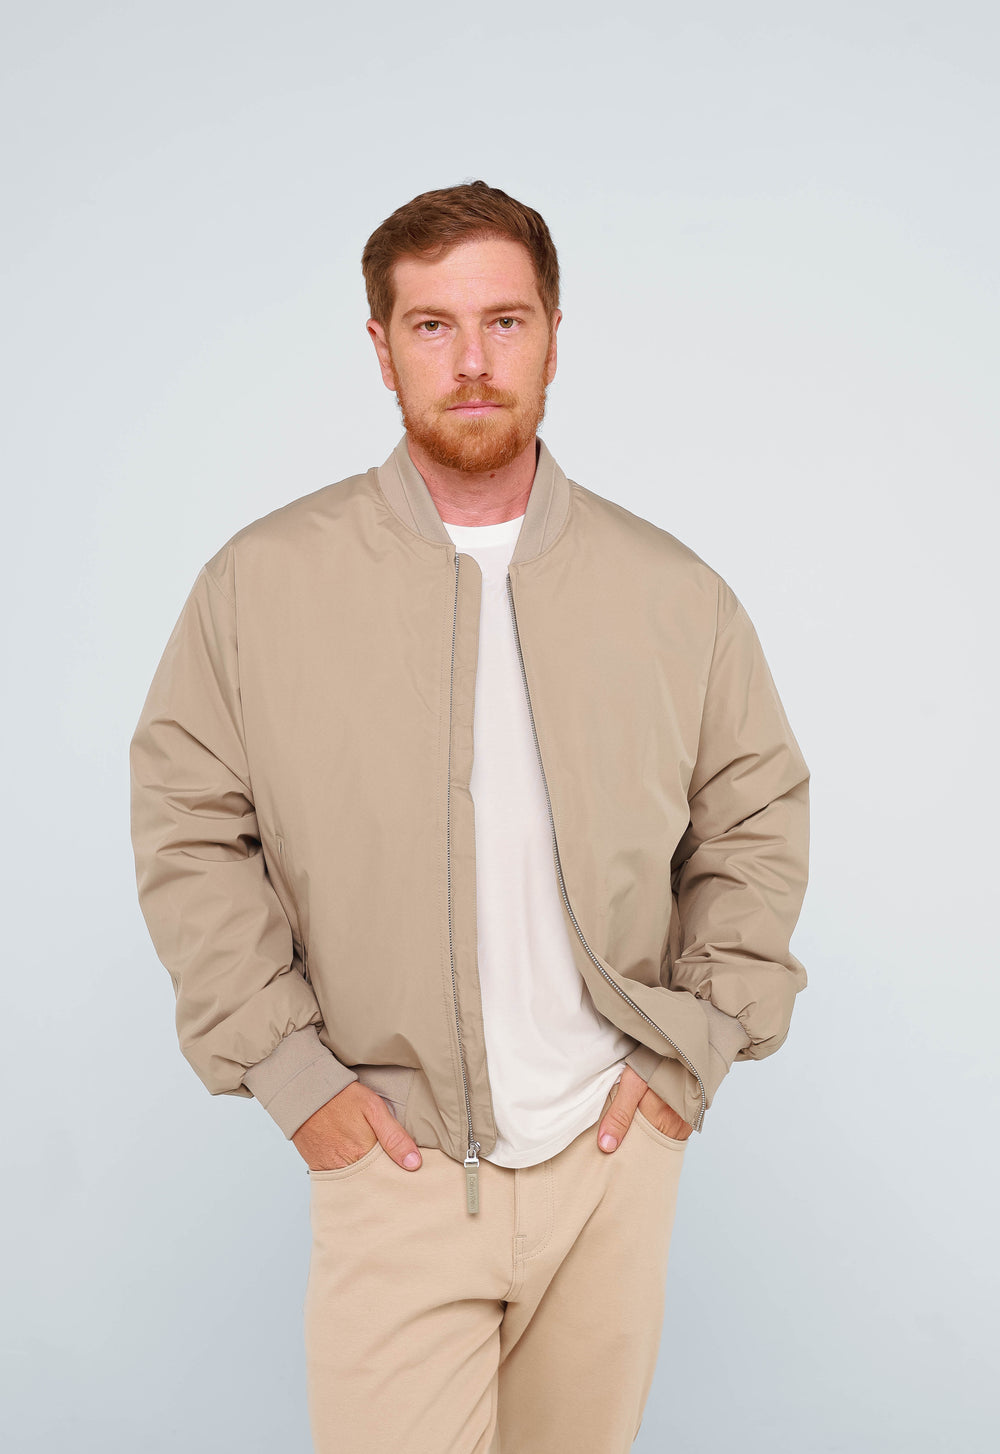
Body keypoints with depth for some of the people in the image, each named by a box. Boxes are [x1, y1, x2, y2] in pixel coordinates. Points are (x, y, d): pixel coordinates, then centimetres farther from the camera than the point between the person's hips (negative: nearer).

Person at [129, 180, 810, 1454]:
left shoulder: (673, 591, 0)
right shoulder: (261, 583, -4)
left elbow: (760, 818, 8)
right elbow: (187, 829, -1)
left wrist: (699, 1047, 1)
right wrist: (282, 1065, -6)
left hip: (614, 1151, 2)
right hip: (390, 1157, -2)